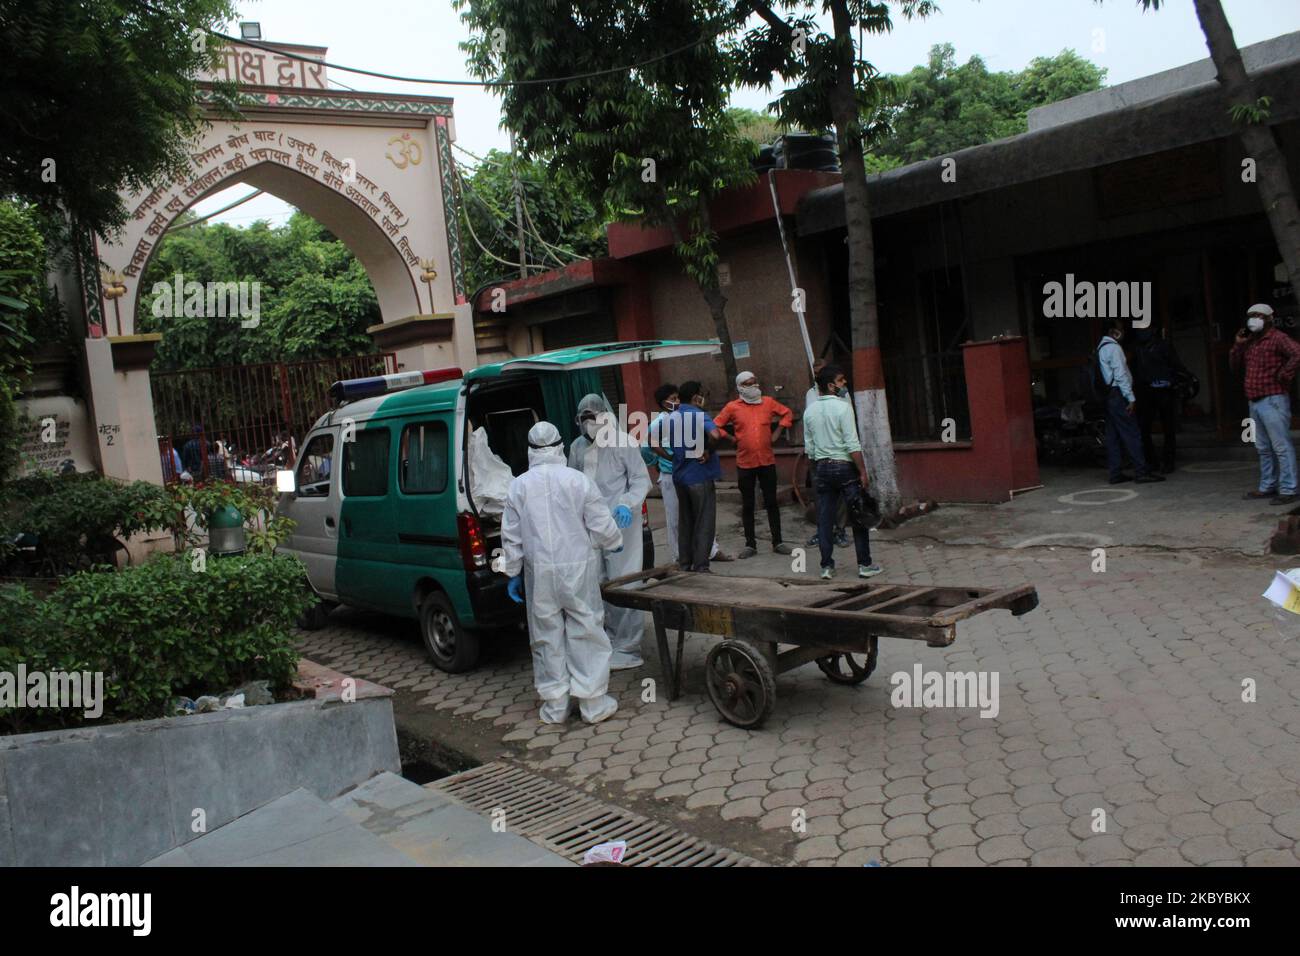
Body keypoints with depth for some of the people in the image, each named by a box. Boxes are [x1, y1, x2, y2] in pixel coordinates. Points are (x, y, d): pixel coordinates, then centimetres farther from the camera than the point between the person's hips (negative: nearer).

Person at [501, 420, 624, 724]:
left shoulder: (518, 485, 0)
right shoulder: (578, 480, -6)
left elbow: (511, 536, 4)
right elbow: (602, 526, -2)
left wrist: (513, 573, 14)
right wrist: (616, 542, 18)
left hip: (539, 571, 2)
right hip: (578, 568, -1)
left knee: (547, 636, 10)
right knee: (586, 632, 7)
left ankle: (555, 706, 16)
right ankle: (593, 703, 11)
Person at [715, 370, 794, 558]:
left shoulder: (768, 402, 3)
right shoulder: (732, 407, -3)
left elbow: (787, 414, 15)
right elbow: (716, 426, 4)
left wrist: (776, 433, 6)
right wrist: (731, 439, -2)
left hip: (767, 461, 1)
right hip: (745, 463, -1)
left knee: (772, 502, 6)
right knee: (747, 505, 6)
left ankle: (777, 542, 14)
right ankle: (750, 544, 14)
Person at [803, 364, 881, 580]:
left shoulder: (810, 411, 6)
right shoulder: (842, 408, -12)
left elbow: (809, 447, 9)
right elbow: (852, 445, -16)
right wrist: (863, 472, -12)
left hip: (821, 467, 6)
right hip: (844, 465, -5)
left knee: (824, 518, 7)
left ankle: (827, 566, 8)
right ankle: (865, 565, 7)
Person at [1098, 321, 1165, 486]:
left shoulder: (1100, 348, 17)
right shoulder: (1113, 348, -11)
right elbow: (1121, 375, -16)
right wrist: (1131, 398, -16)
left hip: (1107, 396, 9)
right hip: (1117, 395, -9)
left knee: (1113, 435, 9)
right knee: (1132, 434, -9)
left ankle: (1116, 473, 10)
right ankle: (1142, 472, -10)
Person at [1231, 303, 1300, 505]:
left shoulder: (1277, 338, -8)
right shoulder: (1250, 342, 18)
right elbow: (1234, 366, 19)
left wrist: (1284, 376, -17)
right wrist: (1238, 345, 6)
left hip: (1273, 400, -9)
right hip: (1255, 402, 9)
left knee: (1281, 446, -7)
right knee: (1264, 448, 14)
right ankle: (1268, 487, 22)